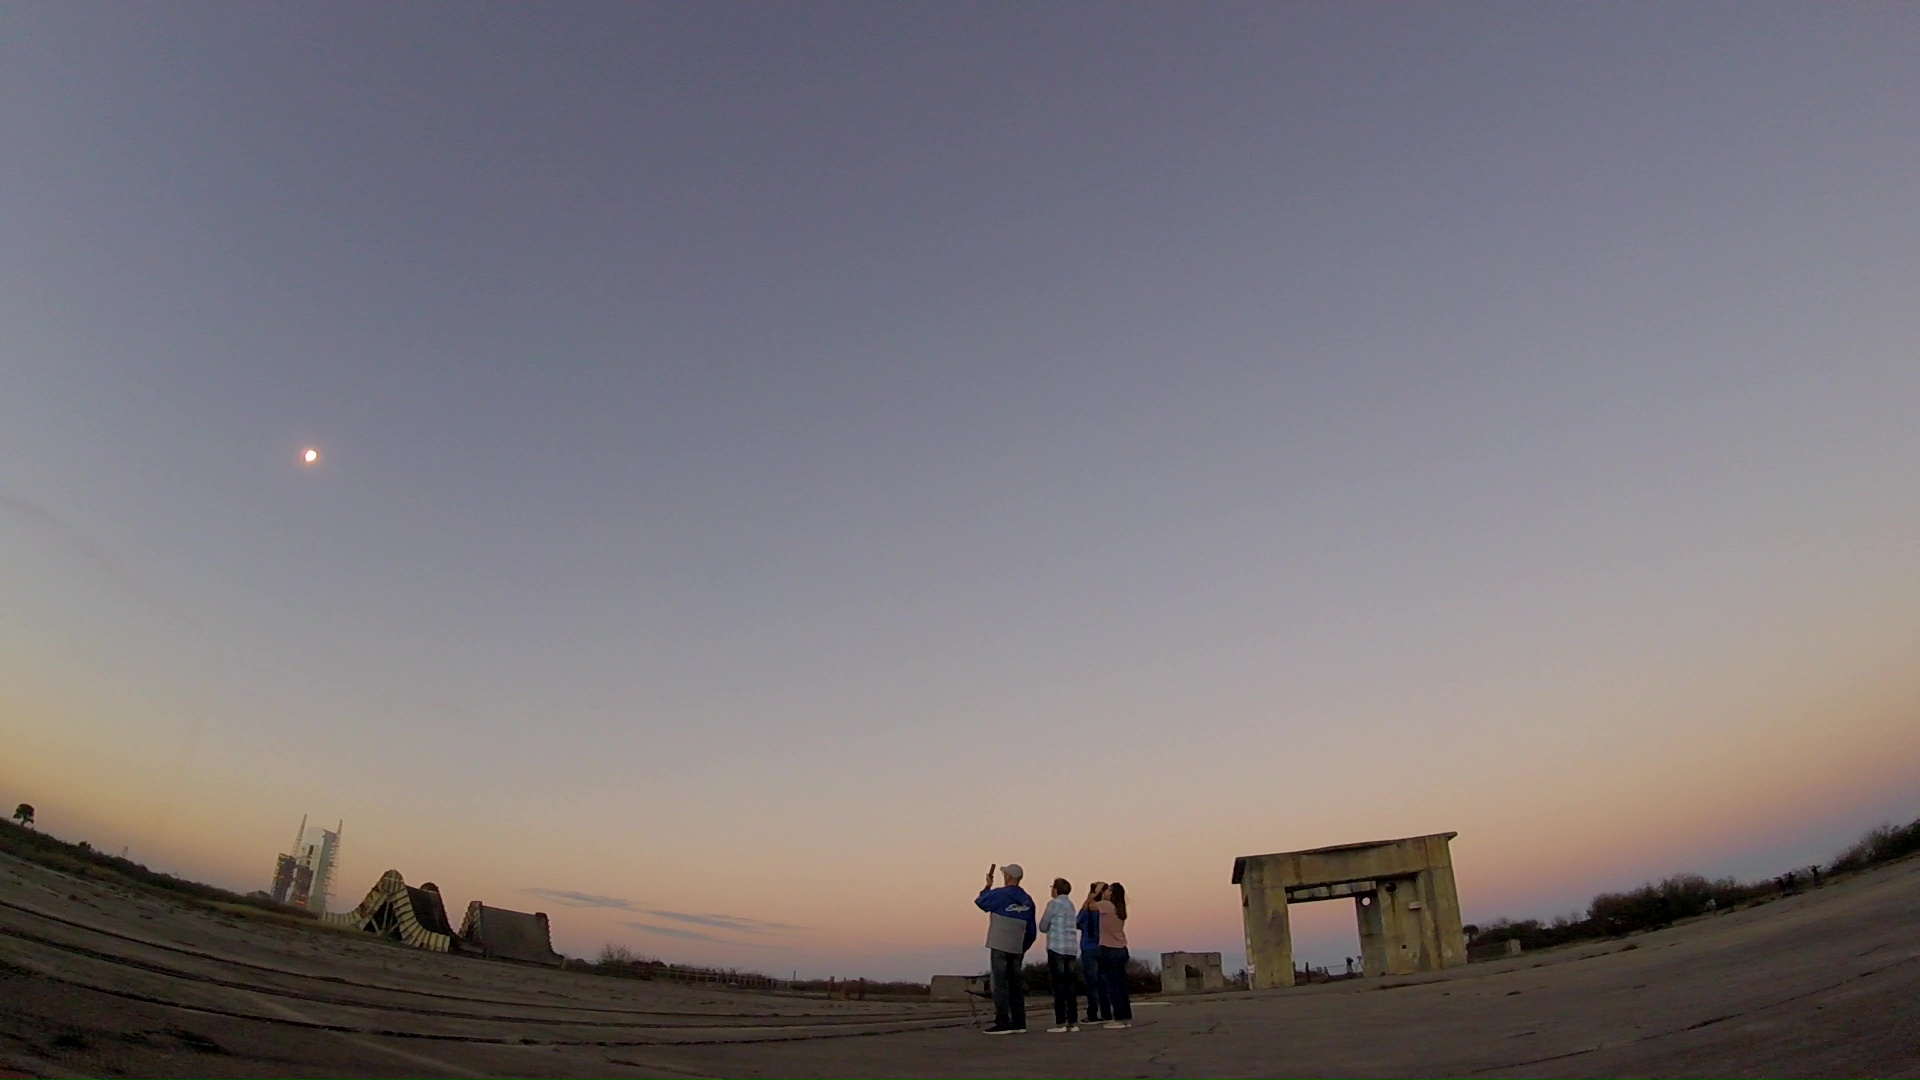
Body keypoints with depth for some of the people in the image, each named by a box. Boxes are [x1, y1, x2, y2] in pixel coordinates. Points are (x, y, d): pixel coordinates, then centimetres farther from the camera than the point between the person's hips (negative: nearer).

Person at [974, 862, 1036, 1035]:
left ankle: (1003, 1023, -8)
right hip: (1017, 949, 6)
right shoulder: (1027, 900, 8)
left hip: (999, 946, -6)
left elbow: (980, 902, 9)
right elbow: (1031, 931, 11)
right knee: (1015, 984, 11)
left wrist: (987, 886, 23)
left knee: (1000, 984, -5)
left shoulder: (999, 894, -9)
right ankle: (1019, 1023, 11)